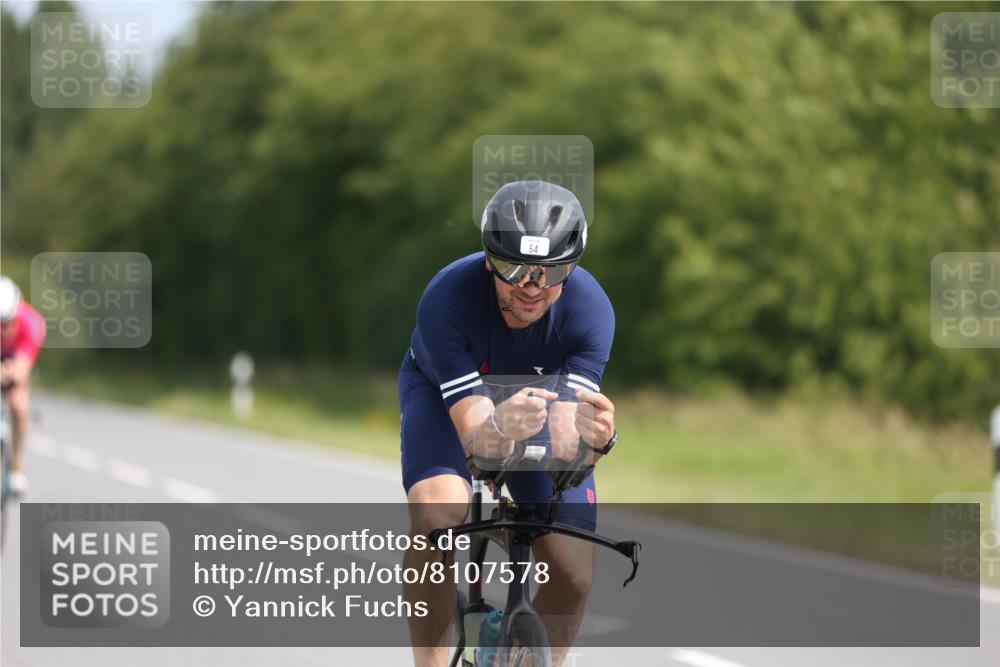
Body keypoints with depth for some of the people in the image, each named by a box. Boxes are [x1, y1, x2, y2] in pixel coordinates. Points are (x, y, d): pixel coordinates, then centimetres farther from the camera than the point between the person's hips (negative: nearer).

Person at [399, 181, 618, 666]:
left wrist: (595, 437, -62)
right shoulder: (447, 299, -38)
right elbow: (475, 439, -41)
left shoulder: (589, 309, -33)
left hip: (541, 397, 2)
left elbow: (565, 443, -39)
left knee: (573, 576, -11)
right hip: (444, 394, -2)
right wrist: (500, 429, -64)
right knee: (437, 516, -33)